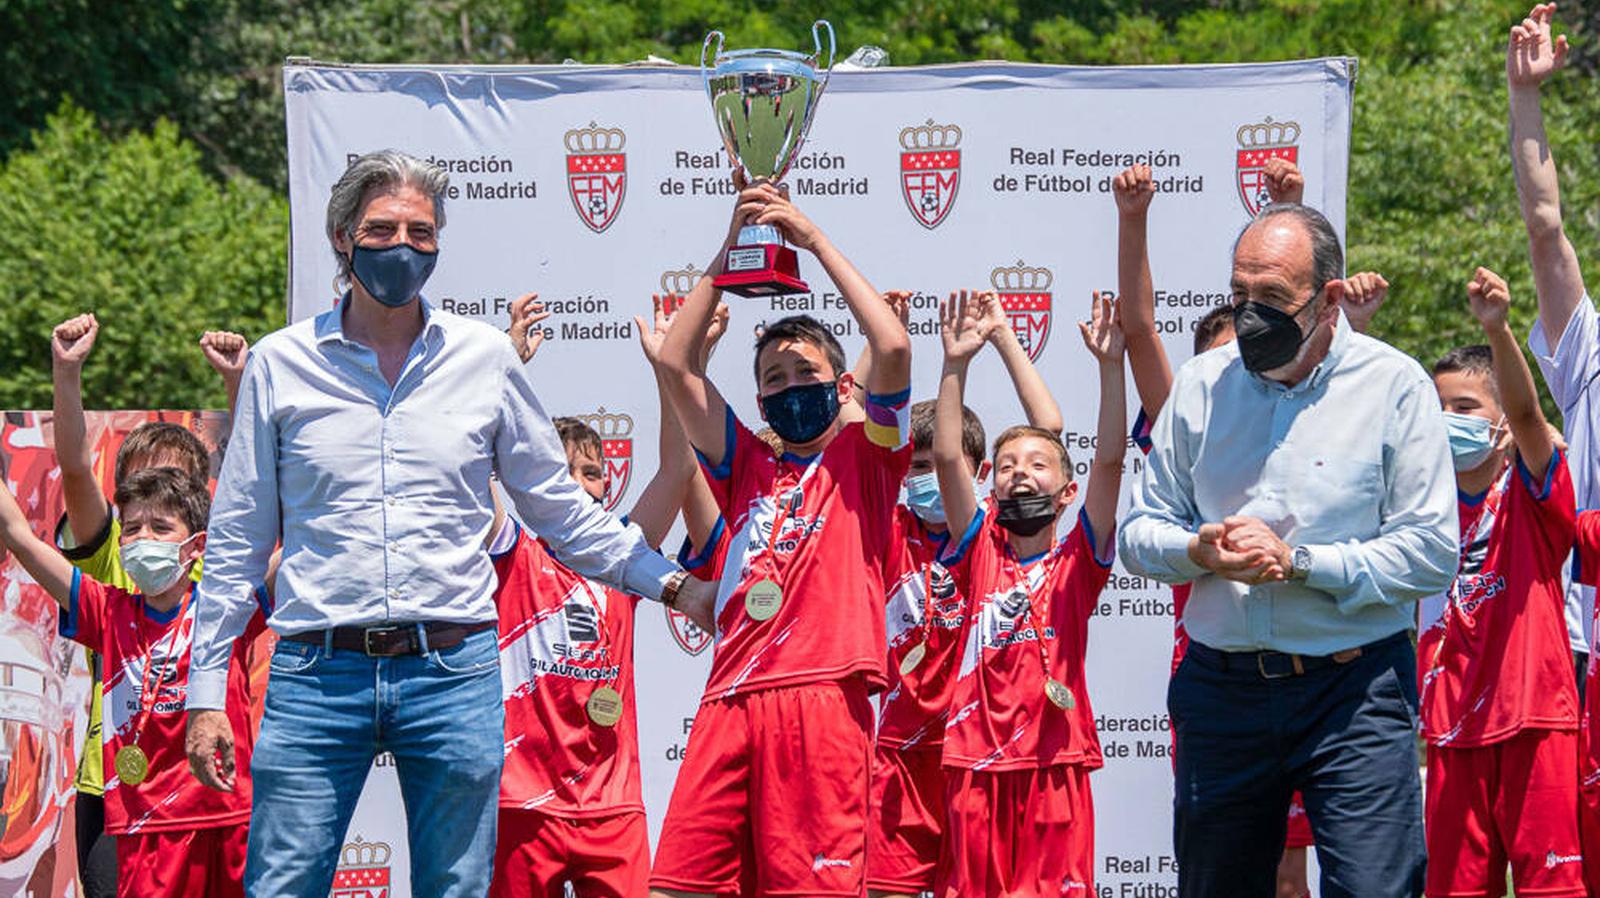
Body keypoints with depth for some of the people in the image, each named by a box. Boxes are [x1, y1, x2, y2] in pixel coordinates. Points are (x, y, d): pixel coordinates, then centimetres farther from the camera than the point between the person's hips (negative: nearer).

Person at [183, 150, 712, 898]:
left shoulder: (485, 359, 8)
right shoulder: (280, 364, 6)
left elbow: (562, 512, 15)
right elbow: (237, 540, 9)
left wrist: (674, 585, 5)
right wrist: (207, 692, 6)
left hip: (453, 671, 1)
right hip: (318, 671, -1)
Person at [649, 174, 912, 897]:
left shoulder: (863, 457, 14)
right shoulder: (747, 466, 24)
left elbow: (893, 348, -2)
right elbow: (674, 363, 18)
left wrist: (815, 240, 4)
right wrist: (732, 247, 15)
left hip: (823, 698, -4)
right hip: (730, 700, 4)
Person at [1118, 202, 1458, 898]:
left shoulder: (1394, 385, -4)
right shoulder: (1201, 384, 7)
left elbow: (1433, 552, -9)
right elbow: (1138, 532, 12)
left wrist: (1299, 562, -16)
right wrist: (1198, 551, -11)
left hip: (1355, 691, -4)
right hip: (1220, 688, 4)